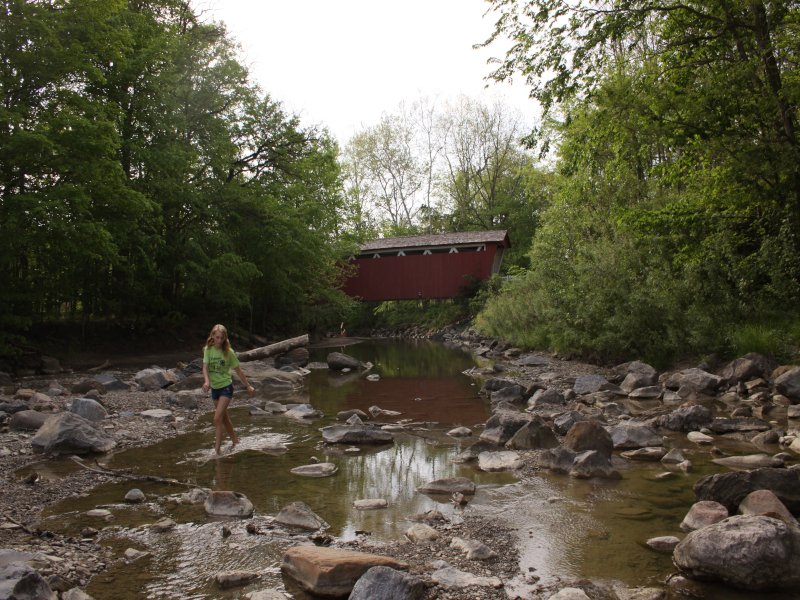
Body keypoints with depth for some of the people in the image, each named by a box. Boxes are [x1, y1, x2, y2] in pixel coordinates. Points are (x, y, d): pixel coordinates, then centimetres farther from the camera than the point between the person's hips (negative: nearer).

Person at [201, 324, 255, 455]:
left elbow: (238, 370, -3)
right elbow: (205, 367, -11)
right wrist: (206, 381, -30)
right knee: (224, 417, 17)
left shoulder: (228, 352, -11)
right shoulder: (208, 350, -3)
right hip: (214, 388, 5)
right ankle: (235, 440, 35)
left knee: (217, 418, -15)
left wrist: (248, 386, 2)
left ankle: (217, 449, -11)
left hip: (226, 387, -5)